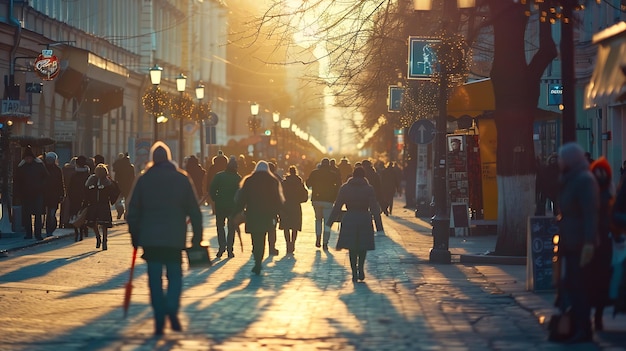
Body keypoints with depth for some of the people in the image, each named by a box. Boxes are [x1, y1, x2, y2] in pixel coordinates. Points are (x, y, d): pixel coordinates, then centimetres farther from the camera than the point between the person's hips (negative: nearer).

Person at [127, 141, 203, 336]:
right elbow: (194, 210, 2)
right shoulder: (182, 179, 3)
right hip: (175, 239, 0)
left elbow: (133, 211, 5)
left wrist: (135, 237, 12)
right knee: (175, 275, 9)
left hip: (150, 238, 0)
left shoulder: (143, 180, 3)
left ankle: (159, 320, 2)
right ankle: (172, 309, -15)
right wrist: (197, 236, 6)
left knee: (155, 278, 6)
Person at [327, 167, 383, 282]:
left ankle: (354, 272, 4)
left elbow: (337, 206, 4)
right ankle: (361, 268, 1)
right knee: (363, 246, 15)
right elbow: (375, 209, -3)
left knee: (352, 247, 8)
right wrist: (379, 226, -2)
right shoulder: (369, 189, -2)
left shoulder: (344, 188, 2)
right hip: (365, 219, -1)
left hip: (349, 220, 1)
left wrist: (330, 221, 11)